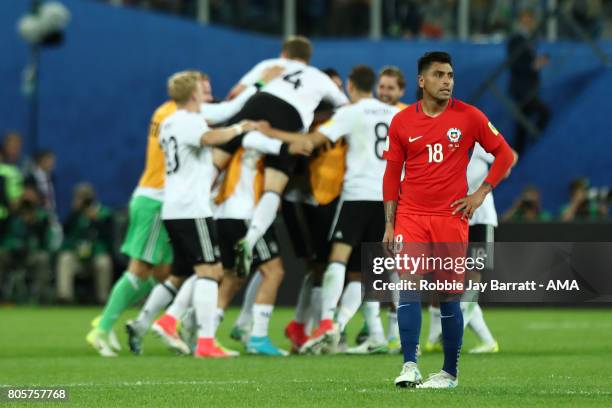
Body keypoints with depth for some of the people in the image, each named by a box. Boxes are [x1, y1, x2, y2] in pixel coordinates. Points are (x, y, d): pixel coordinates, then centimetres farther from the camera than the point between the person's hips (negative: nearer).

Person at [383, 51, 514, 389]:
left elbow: (504, 154, 6)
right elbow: (392, 174, 8)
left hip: (451, 216, -1)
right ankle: (409, 367, -13)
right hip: (411, 216, 1)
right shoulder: (402, 122, 3)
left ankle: (450, 372, 13)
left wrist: (481, 193, -3)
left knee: (449, 296, 3)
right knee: (409, 286, -12)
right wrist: (389, 224, 4)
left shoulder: (469, 117, -1)